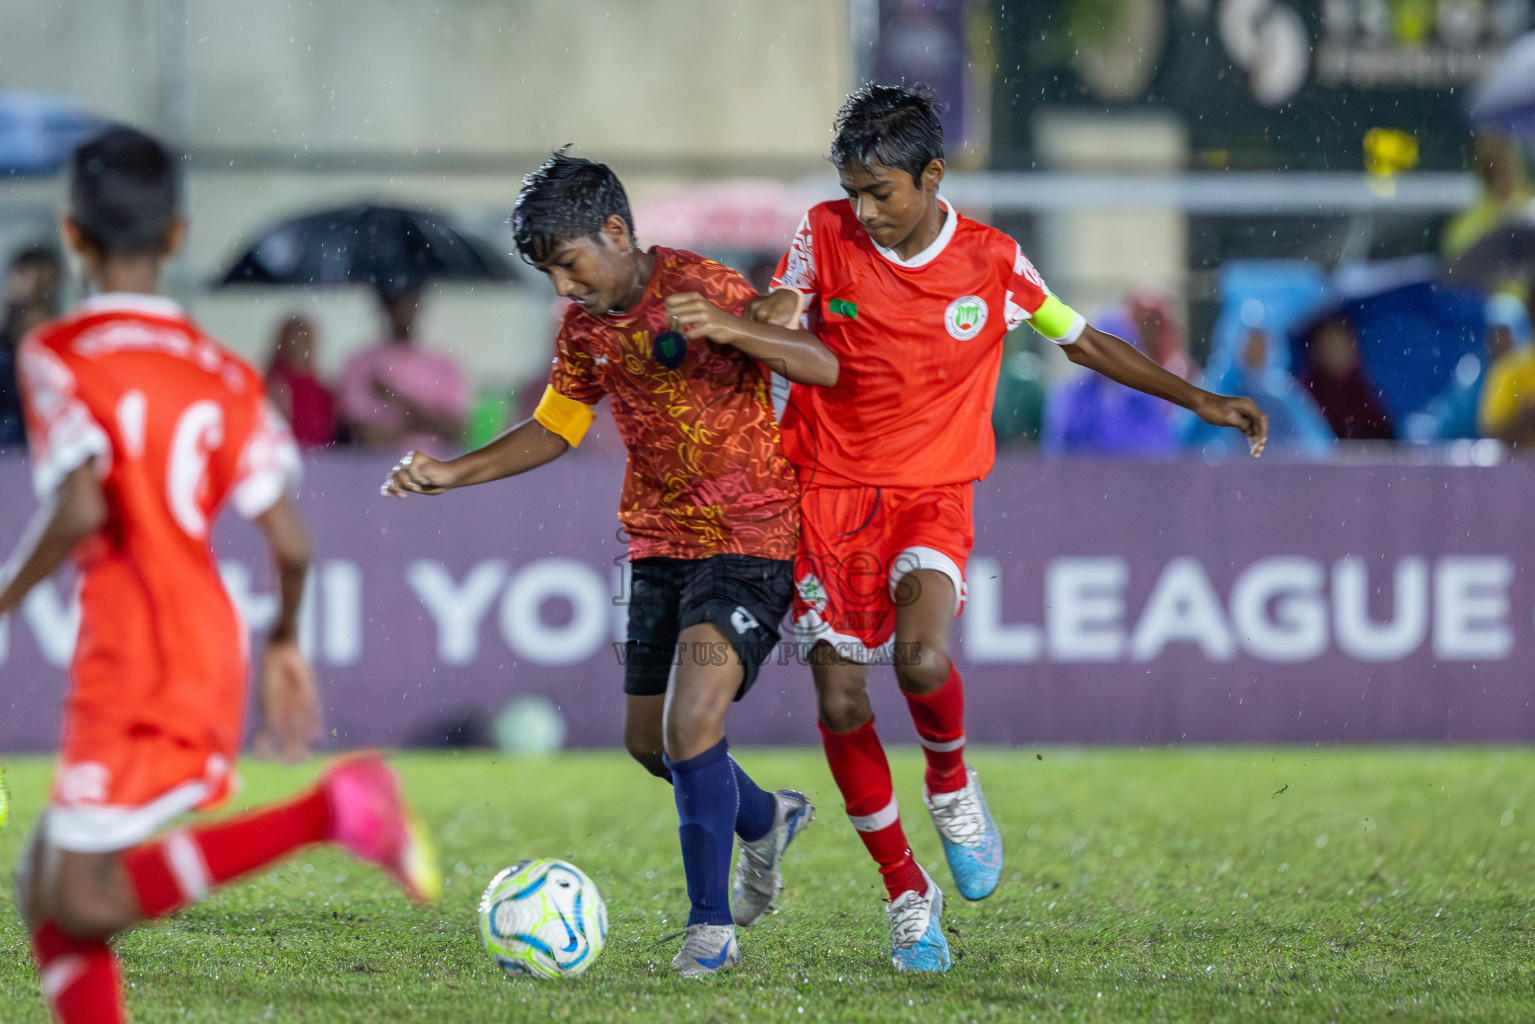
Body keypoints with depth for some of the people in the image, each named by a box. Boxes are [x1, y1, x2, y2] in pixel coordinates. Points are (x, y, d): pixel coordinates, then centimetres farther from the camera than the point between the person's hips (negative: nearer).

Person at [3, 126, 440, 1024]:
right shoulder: (220, 372, 10)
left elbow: (81, 507, -21)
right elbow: (289, 542, 4)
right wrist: (286, 643, 22)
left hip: (133, 669, -7)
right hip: (210, 647, 7)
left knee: (85, 901, -13)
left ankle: (327, 812, -23)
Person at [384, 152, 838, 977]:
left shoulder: (702, 289, -16)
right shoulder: (584, 329, 4)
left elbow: (823, 367, -22)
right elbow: (554, 429, 18)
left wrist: (725, 328, -38)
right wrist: (452, 474, 7)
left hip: (749, 544, -7)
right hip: (660, 545, 7)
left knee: (691, 723, -20)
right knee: (648, 740, 11)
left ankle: (712, 927, -10)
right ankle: (764, 820, 41)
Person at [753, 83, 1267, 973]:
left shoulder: (992, 263, -2)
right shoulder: (826, 235, -2)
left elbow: (1083, 341, 11)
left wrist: (1200, 400, 7)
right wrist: (779, 311, -17)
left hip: (932, 497, -1)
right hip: (832, 490, 1)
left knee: (921, 659, -28)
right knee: (841, 705, -5)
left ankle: (951, 784, 7)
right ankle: (907, 894, 13)